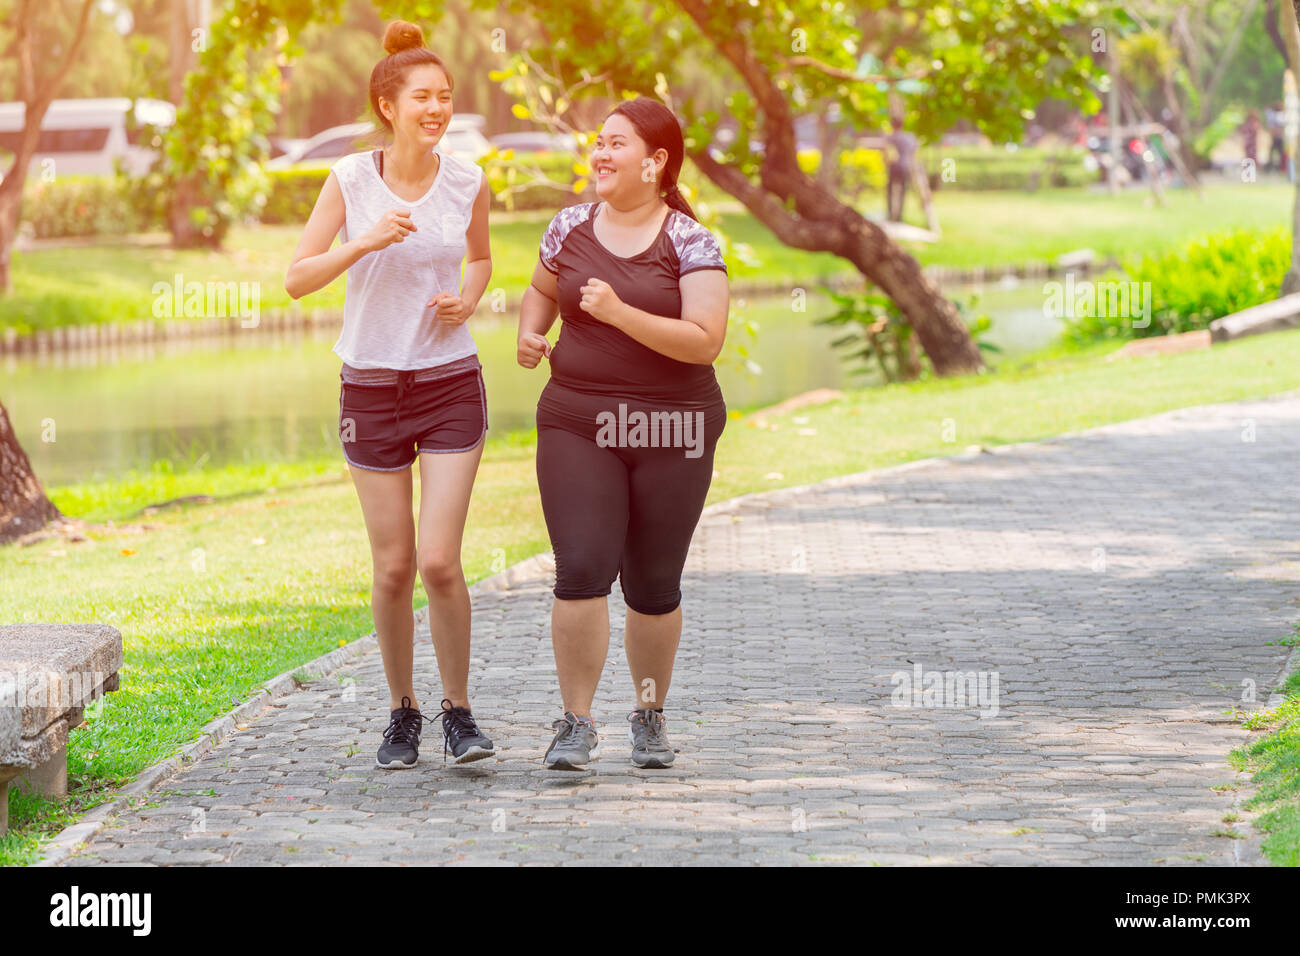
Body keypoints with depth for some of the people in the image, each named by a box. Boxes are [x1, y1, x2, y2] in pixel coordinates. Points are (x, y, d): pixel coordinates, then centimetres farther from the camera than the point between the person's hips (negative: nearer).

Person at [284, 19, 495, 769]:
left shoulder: (468, 183, -2)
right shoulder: (351, 180, -6)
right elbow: (298, 278, -6)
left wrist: (468, 299, -4)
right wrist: (367, 242, -21)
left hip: (451, 384, 0)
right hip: (372, 389, 0)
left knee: (439, 561, -10)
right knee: (393, 567, 4)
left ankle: (459, 711, 8)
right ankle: (403, 712, 23)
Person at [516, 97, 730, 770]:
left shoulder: (690, 242, -6)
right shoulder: (571, 227, 5)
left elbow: (705, 340, -15)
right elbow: (542, 289, 25)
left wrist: (619, 312, -23)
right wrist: (530, 332, 4)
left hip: (671, 434, -1)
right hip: (577, 424, 2)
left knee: (654, 586, 6)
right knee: (582, 569, -14)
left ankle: (649, 715, 27)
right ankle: (577, 723, -5)